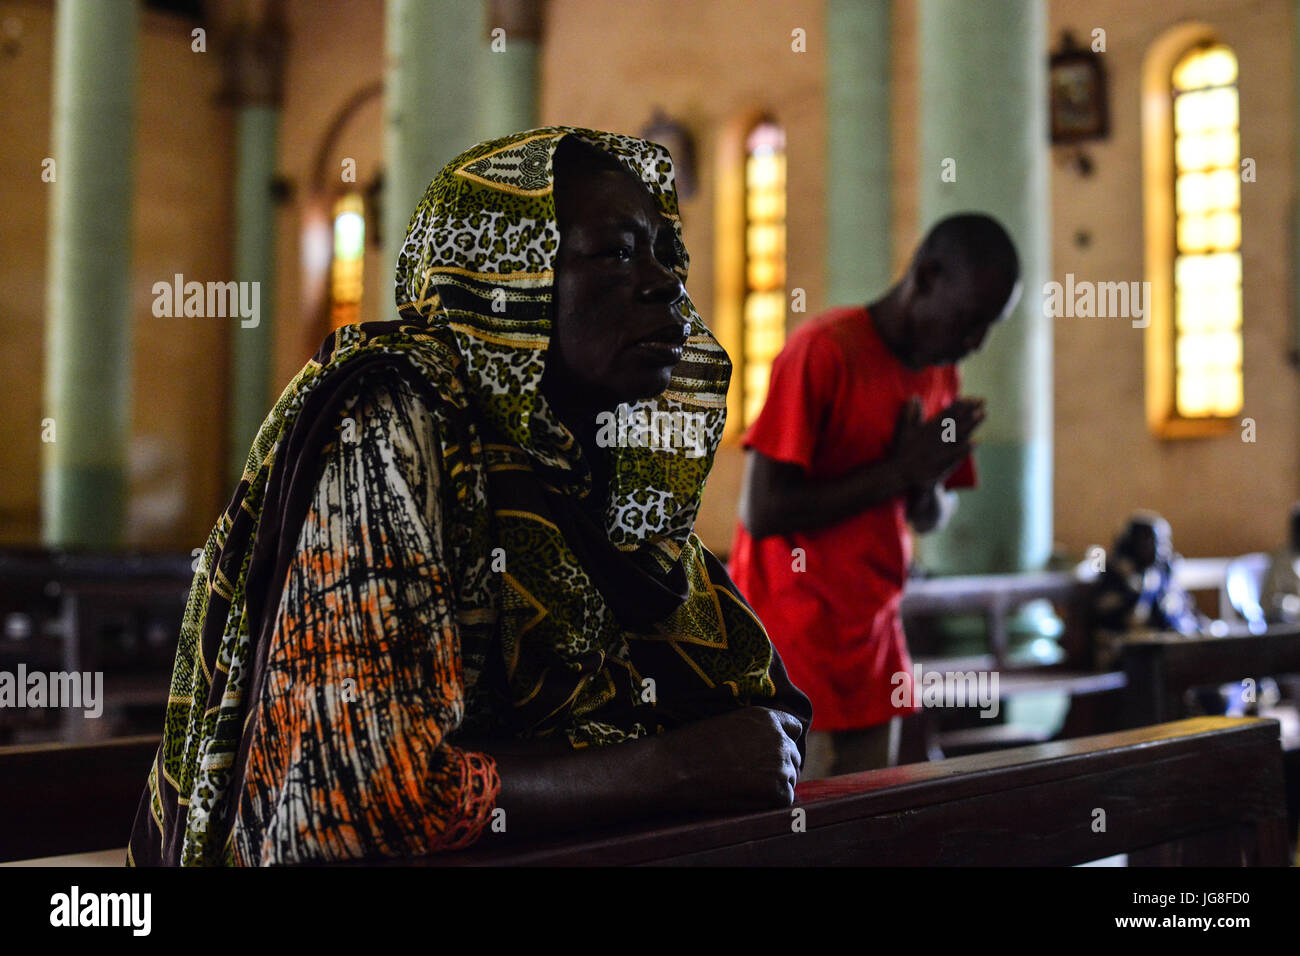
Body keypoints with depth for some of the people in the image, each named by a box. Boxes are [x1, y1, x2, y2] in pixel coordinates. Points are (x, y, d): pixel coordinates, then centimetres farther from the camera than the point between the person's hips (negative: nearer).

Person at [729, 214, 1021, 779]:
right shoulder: (823, 353, -13)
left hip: (873, 646, 7)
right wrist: (898, 471, -15)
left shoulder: (939, 370, 11)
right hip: (792, 645, -7)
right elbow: (762, 511, -18)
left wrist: (930, 481, -5)